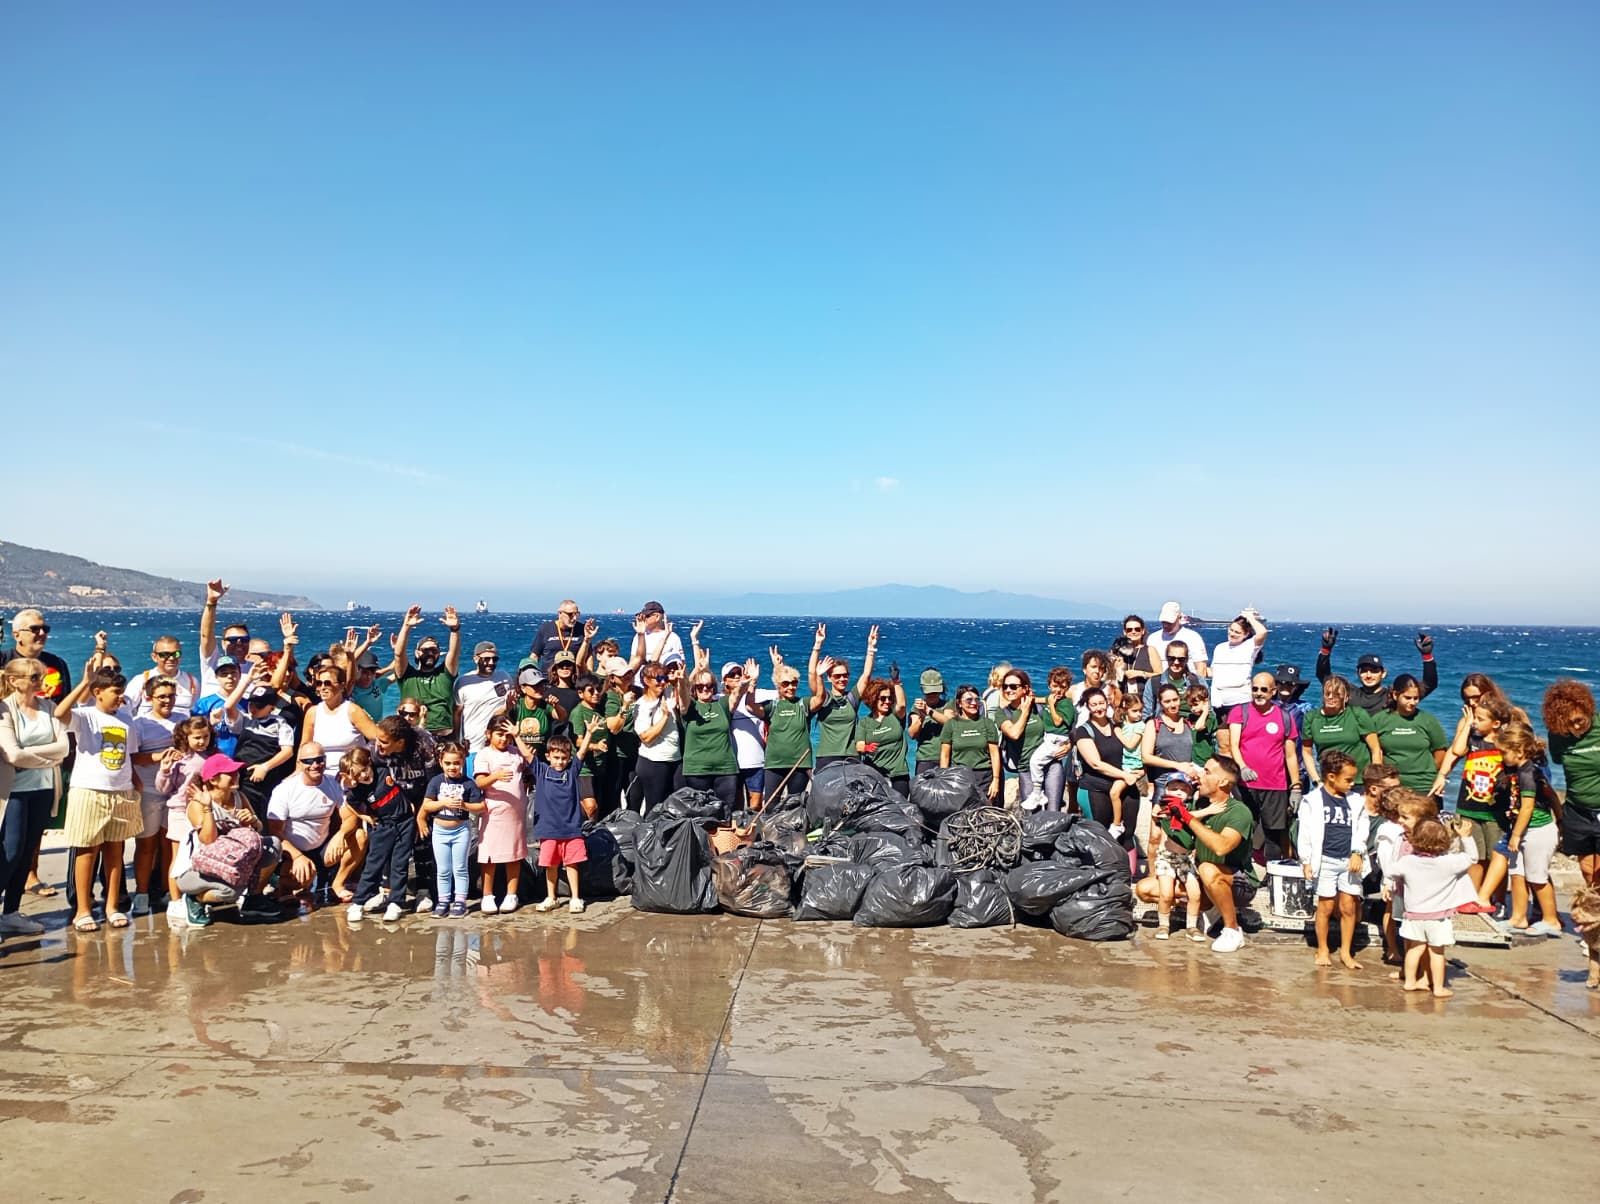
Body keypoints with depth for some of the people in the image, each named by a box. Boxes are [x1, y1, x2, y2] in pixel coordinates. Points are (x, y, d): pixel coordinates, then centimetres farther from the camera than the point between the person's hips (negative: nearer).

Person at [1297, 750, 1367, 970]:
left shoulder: (1355, 802, 7)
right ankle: (1322, 950, 17)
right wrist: (1307, 861, -6)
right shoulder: (1313, 801, -4)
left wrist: (1357, 853, -9)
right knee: (1326, 906, 3)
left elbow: (1361, 830, 6)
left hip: (1349, 861, 3)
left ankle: (1345, 952, 16)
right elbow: (1305, 833, -4)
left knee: (1349, 907, 4)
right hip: (1325, 860, -3)